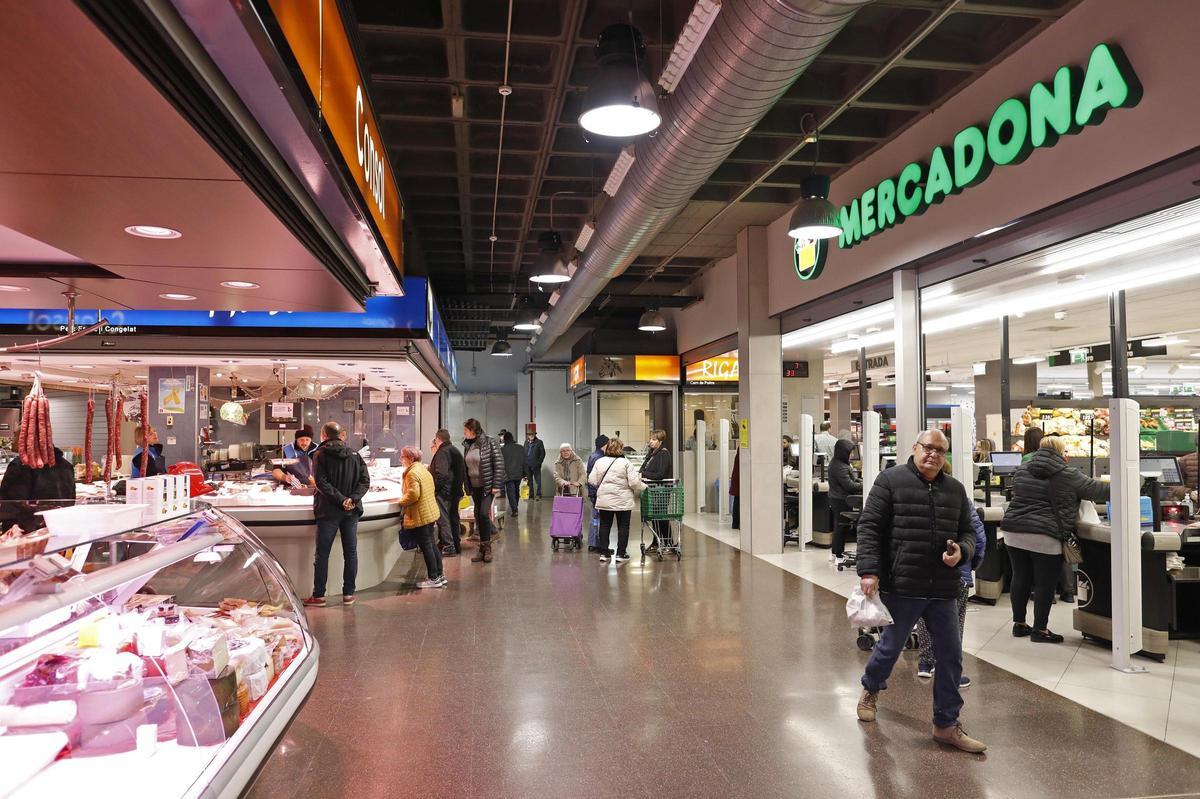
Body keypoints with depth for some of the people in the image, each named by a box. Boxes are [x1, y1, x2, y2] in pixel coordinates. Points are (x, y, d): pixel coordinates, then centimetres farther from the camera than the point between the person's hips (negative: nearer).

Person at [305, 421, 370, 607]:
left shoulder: (320, 455, -5)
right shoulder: (354, 455, 7)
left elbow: (321, 482, -16)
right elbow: (365, 480, -2)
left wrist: (341, 499, -16)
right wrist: (353, 498, -11)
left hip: (328, 511, -3)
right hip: (351, 511, 3)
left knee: (322, 554, 5)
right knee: (350, 553, 9)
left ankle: (318, 596, 8)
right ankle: (348, 594, 12)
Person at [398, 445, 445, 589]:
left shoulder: (412, 473, -18)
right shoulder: (423, 469, 12)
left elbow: (413, 495, -25)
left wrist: (402, 502, -8)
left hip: (420, 516, -10)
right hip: (431, 512, 10)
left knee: (426, 547, -2)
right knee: (432, 545, 16)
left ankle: (433, 578, 5)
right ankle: (439, 575, 22)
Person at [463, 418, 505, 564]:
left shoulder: (489, 443, -11)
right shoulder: (467, 445, 7)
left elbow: (499, 463, -12)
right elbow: (466, 466, 15)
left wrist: (496, 485, -16)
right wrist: (467, 486, 9)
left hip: (488, 486, -6)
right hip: (474, 486, 6)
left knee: (483, 514, -15)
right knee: (477, 516, 7)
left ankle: (486, 546, -1)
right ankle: (483, 548, 16)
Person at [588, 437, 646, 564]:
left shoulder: (599, 462, 1)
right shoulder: (625, 462, -9)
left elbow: (592, 481, 1)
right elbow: (634, 482, -14)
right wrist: (643, 487, 5)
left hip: (604, 500, 3)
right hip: (623, 501, -3)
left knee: (604, 526, 11)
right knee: (623, 527, 7)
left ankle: (603, 553, 12)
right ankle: (621, 554, 9)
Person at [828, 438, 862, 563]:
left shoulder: (835, 463, 9)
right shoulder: (840, 467, -25)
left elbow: (850, 479, 18)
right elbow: (849, 485, -23)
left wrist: (861, 482, 6)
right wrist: (864, 486, -11)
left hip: (835, 498, 10)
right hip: (841, 500, -10)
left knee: (838, 525, 19)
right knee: (841, 527, -1)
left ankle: (835, 551, 30)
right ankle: (838, 555, 6)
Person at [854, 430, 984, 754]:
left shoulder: (955, 490, 11)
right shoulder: (891, 480, -5)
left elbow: (968, 531, 18)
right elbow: (869, 527, -8)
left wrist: (961, 551, -5)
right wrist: (869, 571, -17)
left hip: (943, 590, 5)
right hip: (901, 587, -4)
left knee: (951, 656, 7)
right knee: (891, 646, 11)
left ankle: (946, 724, 22)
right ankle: (870, 690, 41)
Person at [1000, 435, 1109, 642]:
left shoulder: (1021, 471, 12)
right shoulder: (1068, 475, -3)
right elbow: (1099, 491, 4)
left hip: (1013, 533, 6)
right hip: (1045, 538, -6)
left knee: (1020, 578, 14)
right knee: (1045, 584, 5)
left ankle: (1019, 624, 22)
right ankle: (1040, 630, 12)